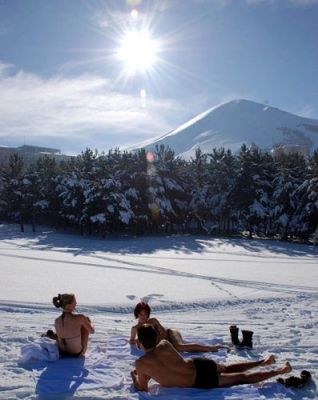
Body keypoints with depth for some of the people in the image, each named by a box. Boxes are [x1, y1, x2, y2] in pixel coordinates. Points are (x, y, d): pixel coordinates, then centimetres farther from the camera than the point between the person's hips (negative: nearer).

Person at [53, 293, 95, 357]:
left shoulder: (57, 321, -11)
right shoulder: (80, 318, -25)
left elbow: (58, 339, 3)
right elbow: (92, 331, -10)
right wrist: (89, 322, 12)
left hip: (61, 353, 5)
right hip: (76, 354, -4)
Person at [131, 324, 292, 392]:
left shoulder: (141, 363, -16)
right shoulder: (165, 344, -1)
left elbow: (143, 388, -1)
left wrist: (134, 376, 16)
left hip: (202, 382, -4)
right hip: (200, 364, 4)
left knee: (241, 377, 8)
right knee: (227, 368, 34)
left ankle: (278, 371, 14)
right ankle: (263, 361, 36)